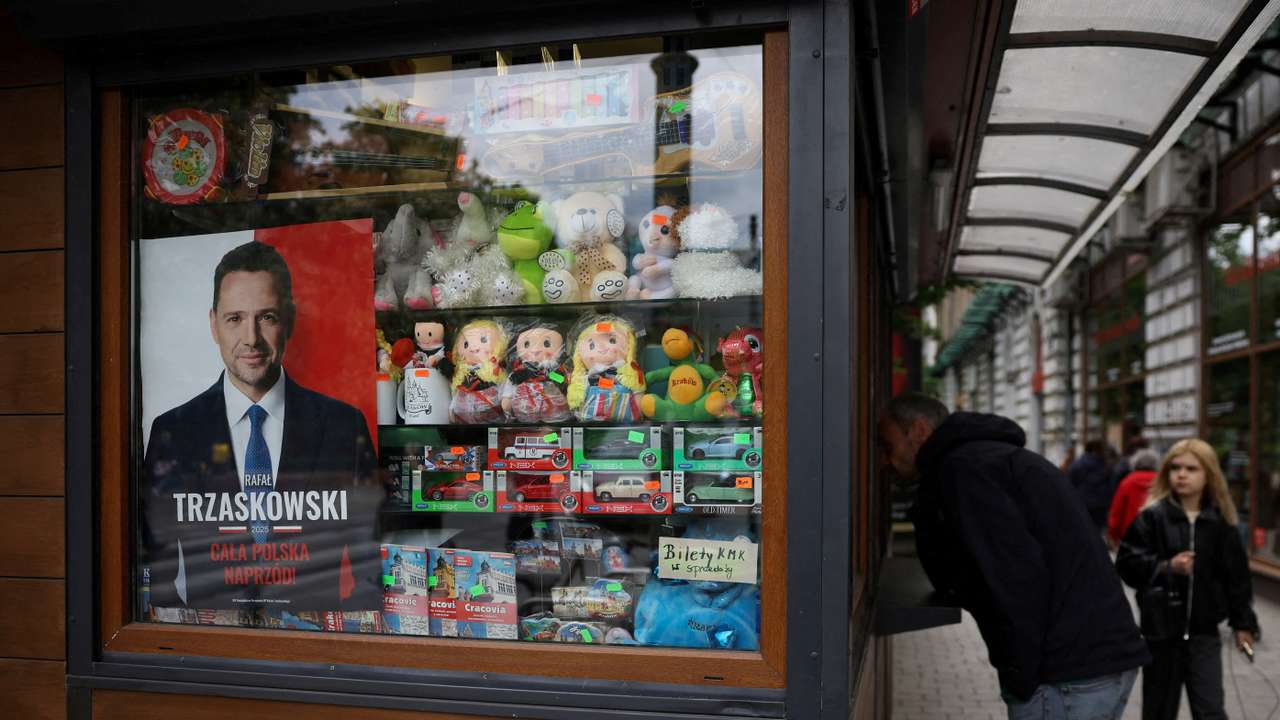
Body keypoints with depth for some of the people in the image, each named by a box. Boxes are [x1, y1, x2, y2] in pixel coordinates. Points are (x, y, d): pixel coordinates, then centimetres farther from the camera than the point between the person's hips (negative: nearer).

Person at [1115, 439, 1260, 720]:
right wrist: (1167, 567, -22)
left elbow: (1236, 575, 8)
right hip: (1162, 626, -2)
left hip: (1204, 629, 2)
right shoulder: (1151, 516, -9)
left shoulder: (1220, 522, 2)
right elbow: (1128, 565, -9)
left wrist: (1243, 622, 8)